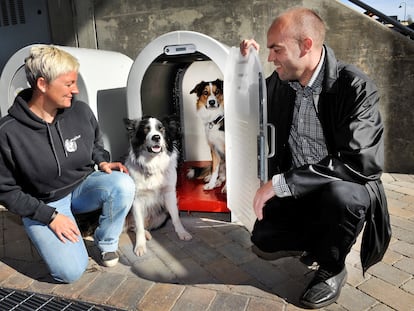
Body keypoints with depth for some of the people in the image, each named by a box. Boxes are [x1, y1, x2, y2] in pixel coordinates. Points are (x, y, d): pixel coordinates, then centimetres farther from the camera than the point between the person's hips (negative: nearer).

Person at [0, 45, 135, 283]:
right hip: (43, 205, -3)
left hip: (83, 186, 3)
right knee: (71, 272, -17)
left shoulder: (81, 112, -10)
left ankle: (106, 242, -2)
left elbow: (96, 144, 11)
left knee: (123, 184, -29)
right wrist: (50, 216, -17)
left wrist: (103, 163, -10)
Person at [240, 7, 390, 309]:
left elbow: (362, 162, -32)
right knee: (264, 243, -9)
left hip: (346, 189, -4)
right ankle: (321, 241, 21)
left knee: (340, 194, -37)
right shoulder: (280, 81, -6)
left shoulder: (356, 87, -23)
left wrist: (282, 182, -34)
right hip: (295, 190, 5)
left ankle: (332, 269, -6)